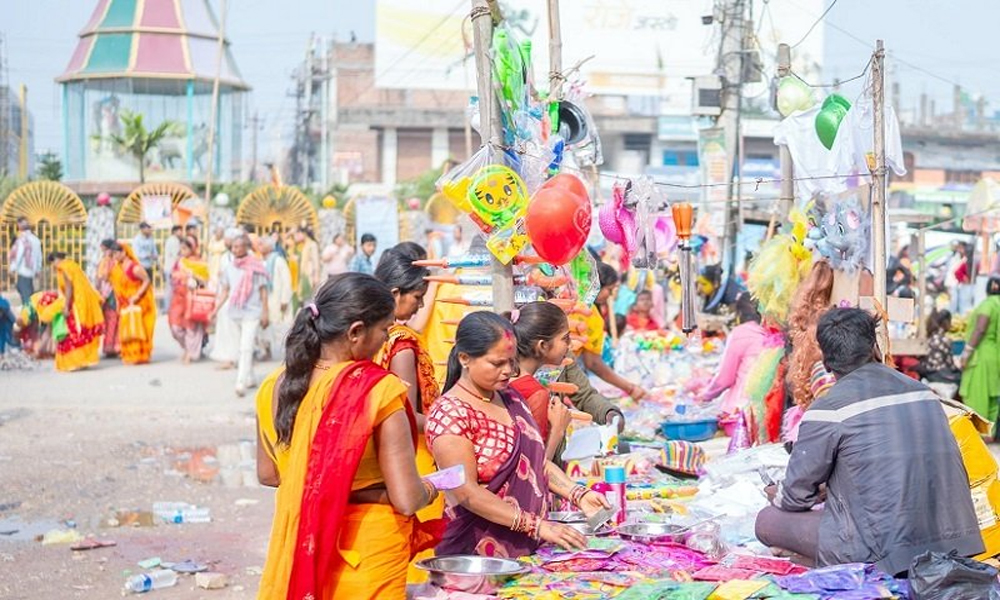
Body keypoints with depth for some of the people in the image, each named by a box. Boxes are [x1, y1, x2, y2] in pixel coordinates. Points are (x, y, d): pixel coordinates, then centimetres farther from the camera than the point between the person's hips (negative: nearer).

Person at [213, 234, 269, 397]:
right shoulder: (229, 268, 8)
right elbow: (224, 292, 12)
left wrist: (265, 313, -4)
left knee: (246, 348, -12)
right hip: (234, 313, 5)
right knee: (243, 348, 14)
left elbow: (263, 291, -1)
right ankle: (250, 378, 26)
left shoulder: (256, 267, -4)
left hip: (251, 313, -5)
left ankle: (241, 383, -16)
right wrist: (215, 310, 3)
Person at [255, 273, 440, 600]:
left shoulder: (275, 387, -5)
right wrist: (430, 489, -1)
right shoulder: (379, 391, -22)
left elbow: (267, 474, 9)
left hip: (297, 548, 5)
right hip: (367, 553, -5)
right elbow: (407, 499, -20)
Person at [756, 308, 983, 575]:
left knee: (768, 521, 6)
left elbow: (798, 493, 1)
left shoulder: (828, 408, -7)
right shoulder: (921, 390, 13)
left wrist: (779, 497, 27)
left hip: (887, 552, -7)